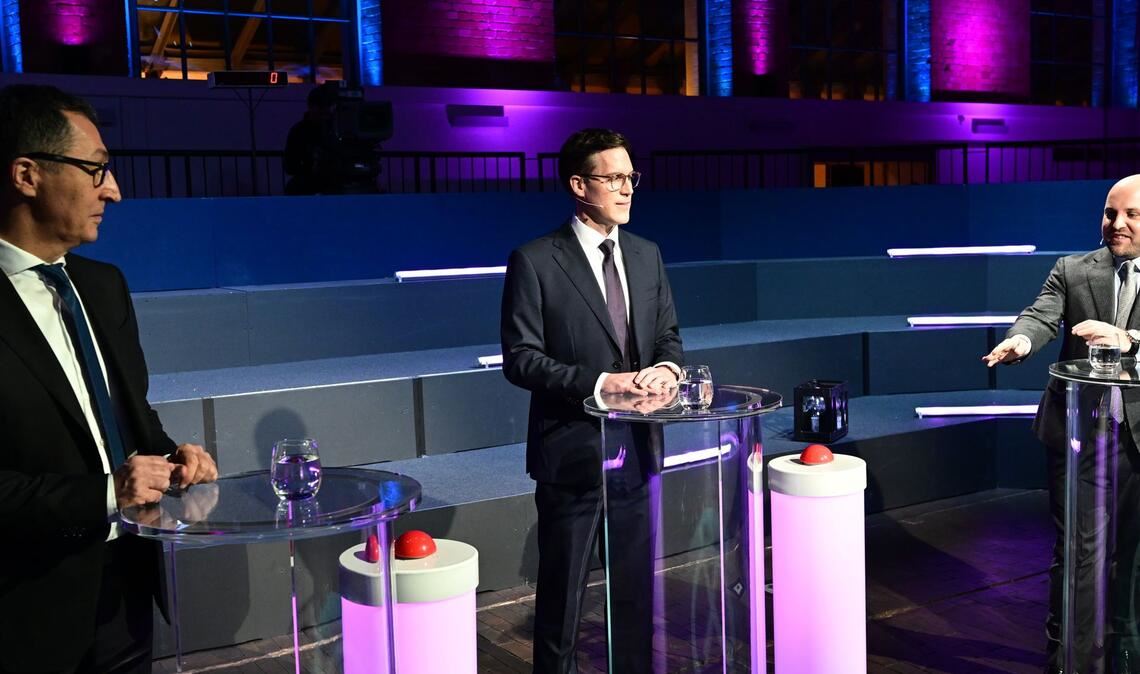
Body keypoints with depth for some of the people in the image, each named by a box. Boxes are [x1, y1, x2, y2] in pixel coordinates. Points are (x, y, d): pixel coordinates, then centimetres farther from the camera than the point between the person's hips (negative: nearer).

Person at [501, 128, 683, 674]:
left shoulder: (646, 255, 8)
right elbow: (520, 359, -13)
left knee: (636, 587, 18)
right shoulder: (535, 261, -10)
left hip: (637, 448, 5)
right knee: (561, 593, 9)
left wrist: (665, 367, -9)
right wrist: (599, 382, -22)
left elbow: (667, 333, 14)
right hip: (574, 452, -5)